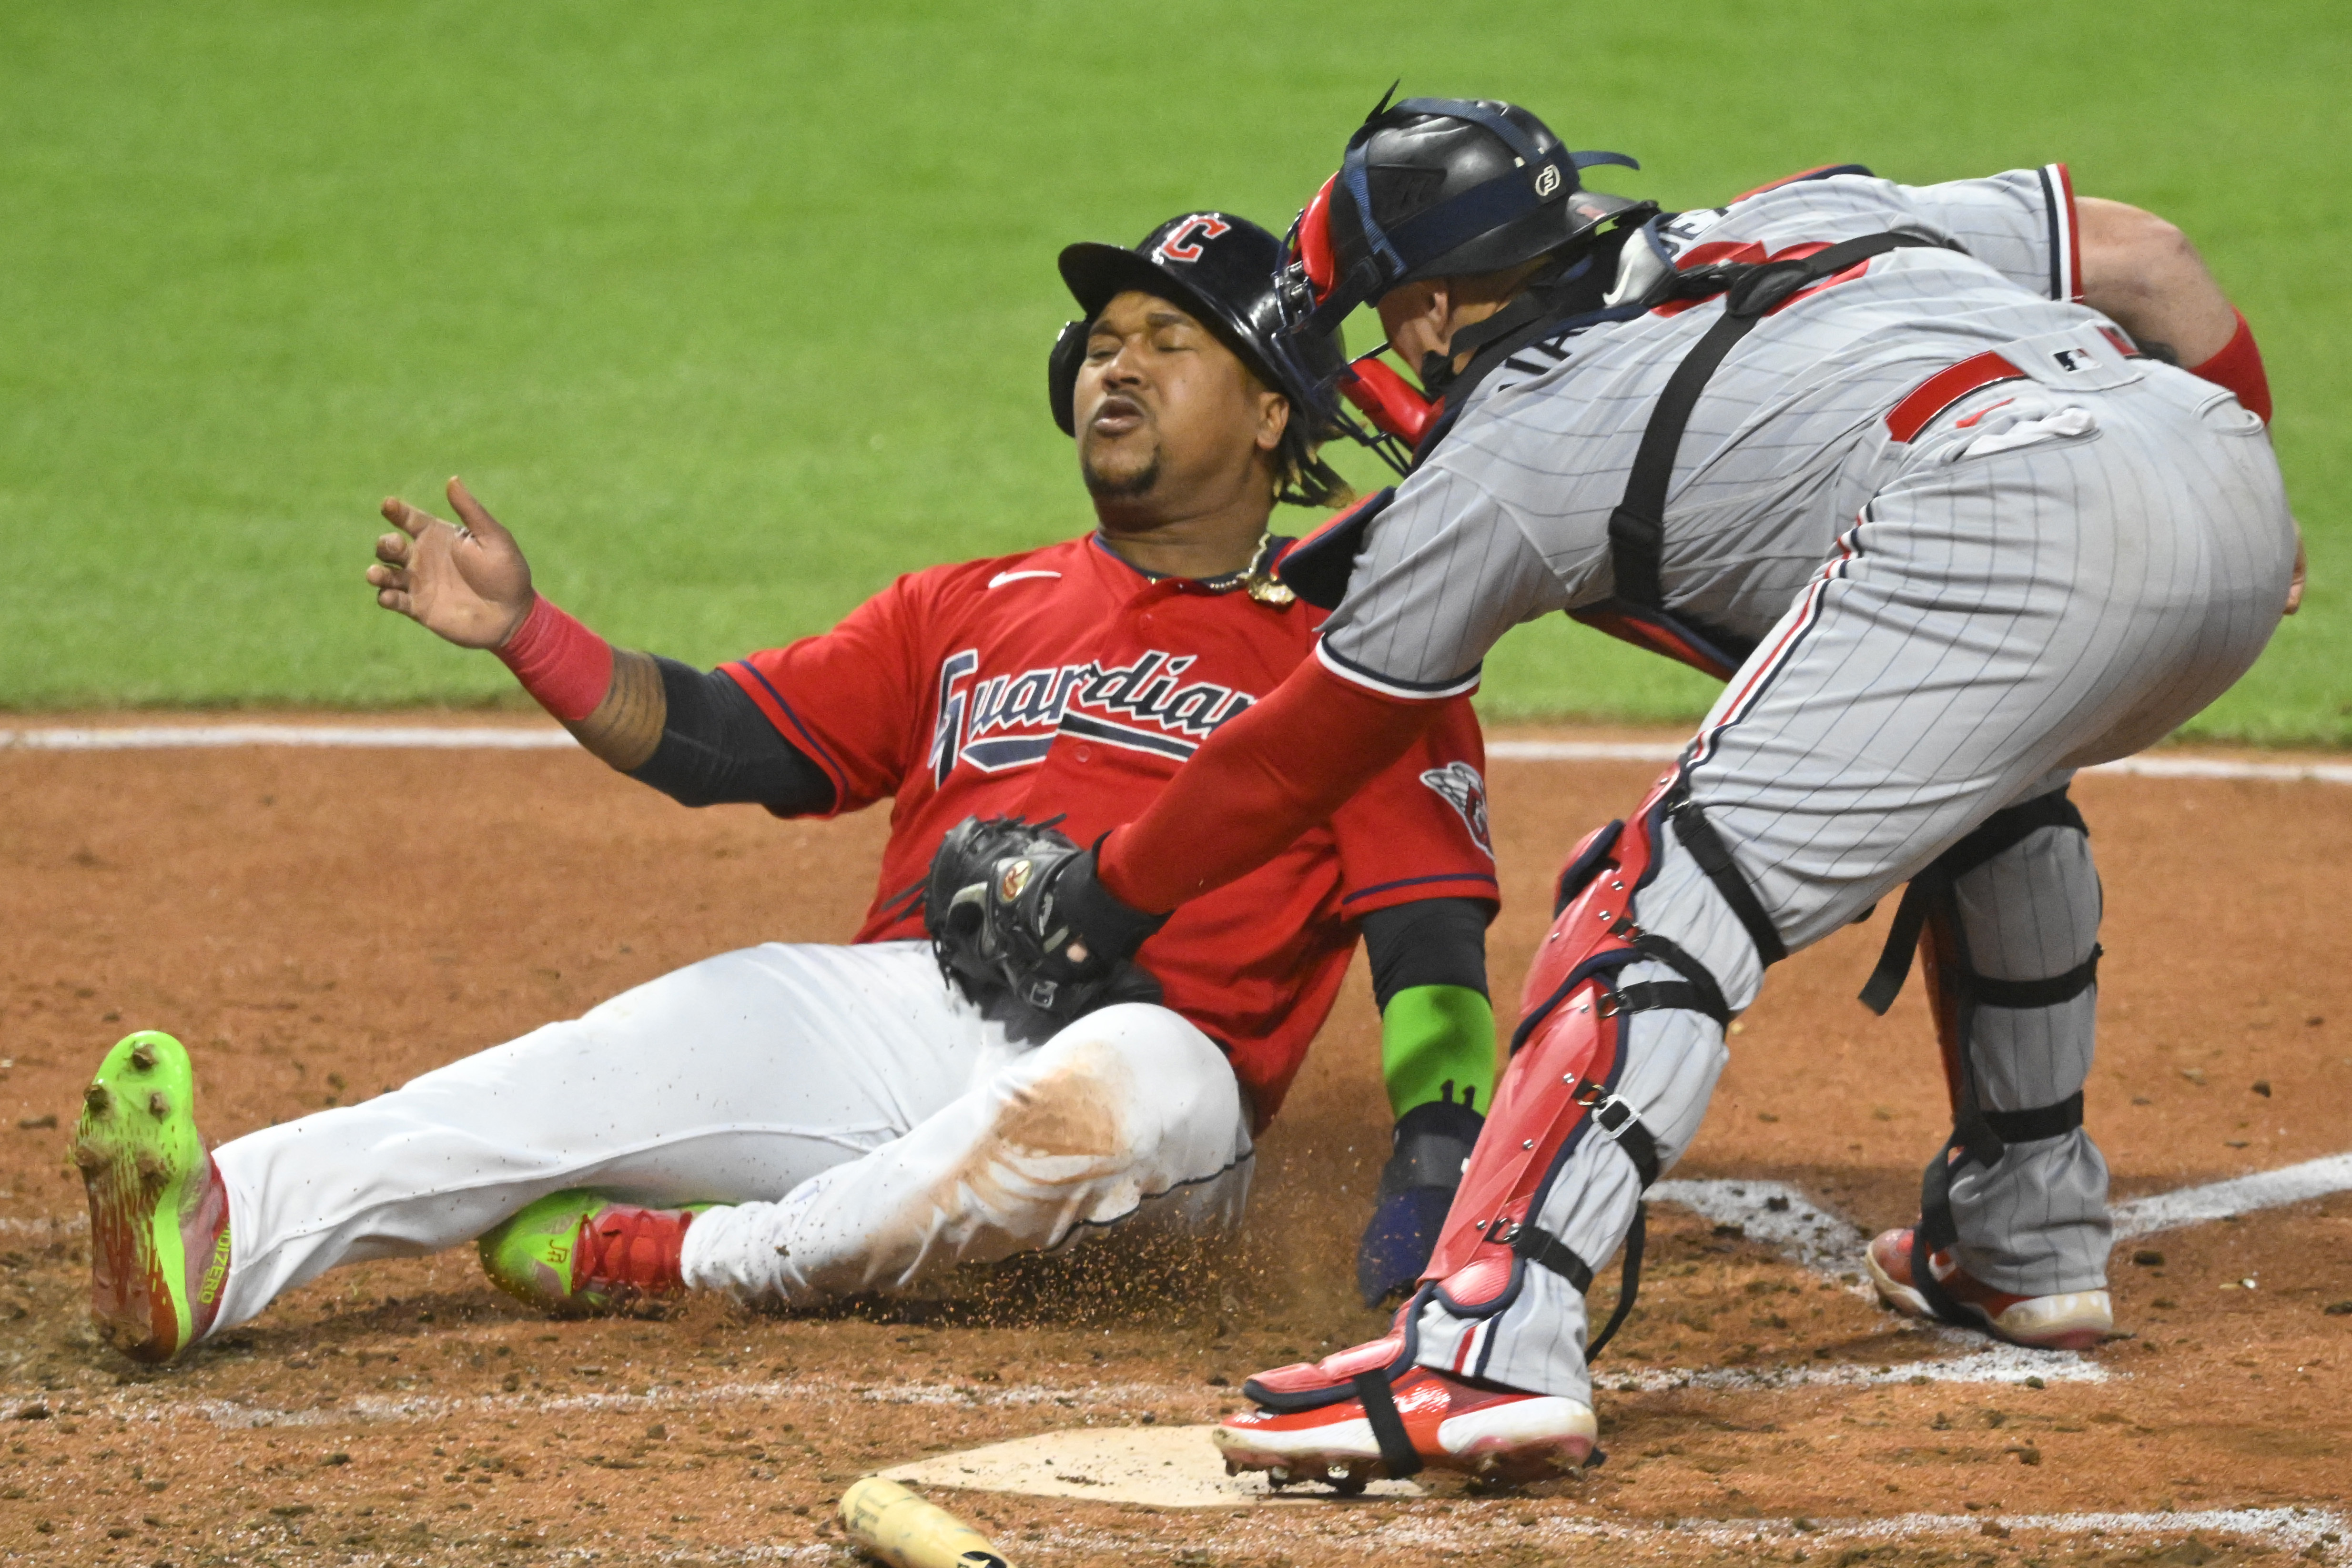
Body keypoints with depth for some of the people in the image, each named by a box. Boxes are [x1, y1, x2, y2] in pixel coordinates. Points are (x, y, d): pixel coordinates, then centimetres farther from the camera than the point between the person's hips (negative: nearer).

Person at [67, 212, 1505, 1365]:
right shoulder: (968, 611, 27)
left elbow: (1430, 930, 2)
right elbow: (723, 740, 19)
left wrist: (1437, 1159, -16)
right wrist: (526, 632, 3)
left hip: (1147, 1039, -3)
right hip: (897, 1003, 4)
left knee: (1130, 1087, -40)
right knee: (602, 1067, -23)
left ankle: (679, 1258, -34)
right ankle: (215, 1241, -44)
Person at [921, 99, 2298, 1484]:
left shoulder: (1496, 460, 19)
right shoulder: (1811, 219, 34)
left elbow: (1299, 760, 28)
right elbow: (2144, 255, 28)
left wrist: (1095, 902, 40)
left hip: (2005, 525, -7)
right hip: (2232, 488, 7)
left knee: (1677, 902, -9)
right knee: (1984, 771, 36)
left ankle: (1485, 1353, -26)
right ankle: (2027, 1243, 37)